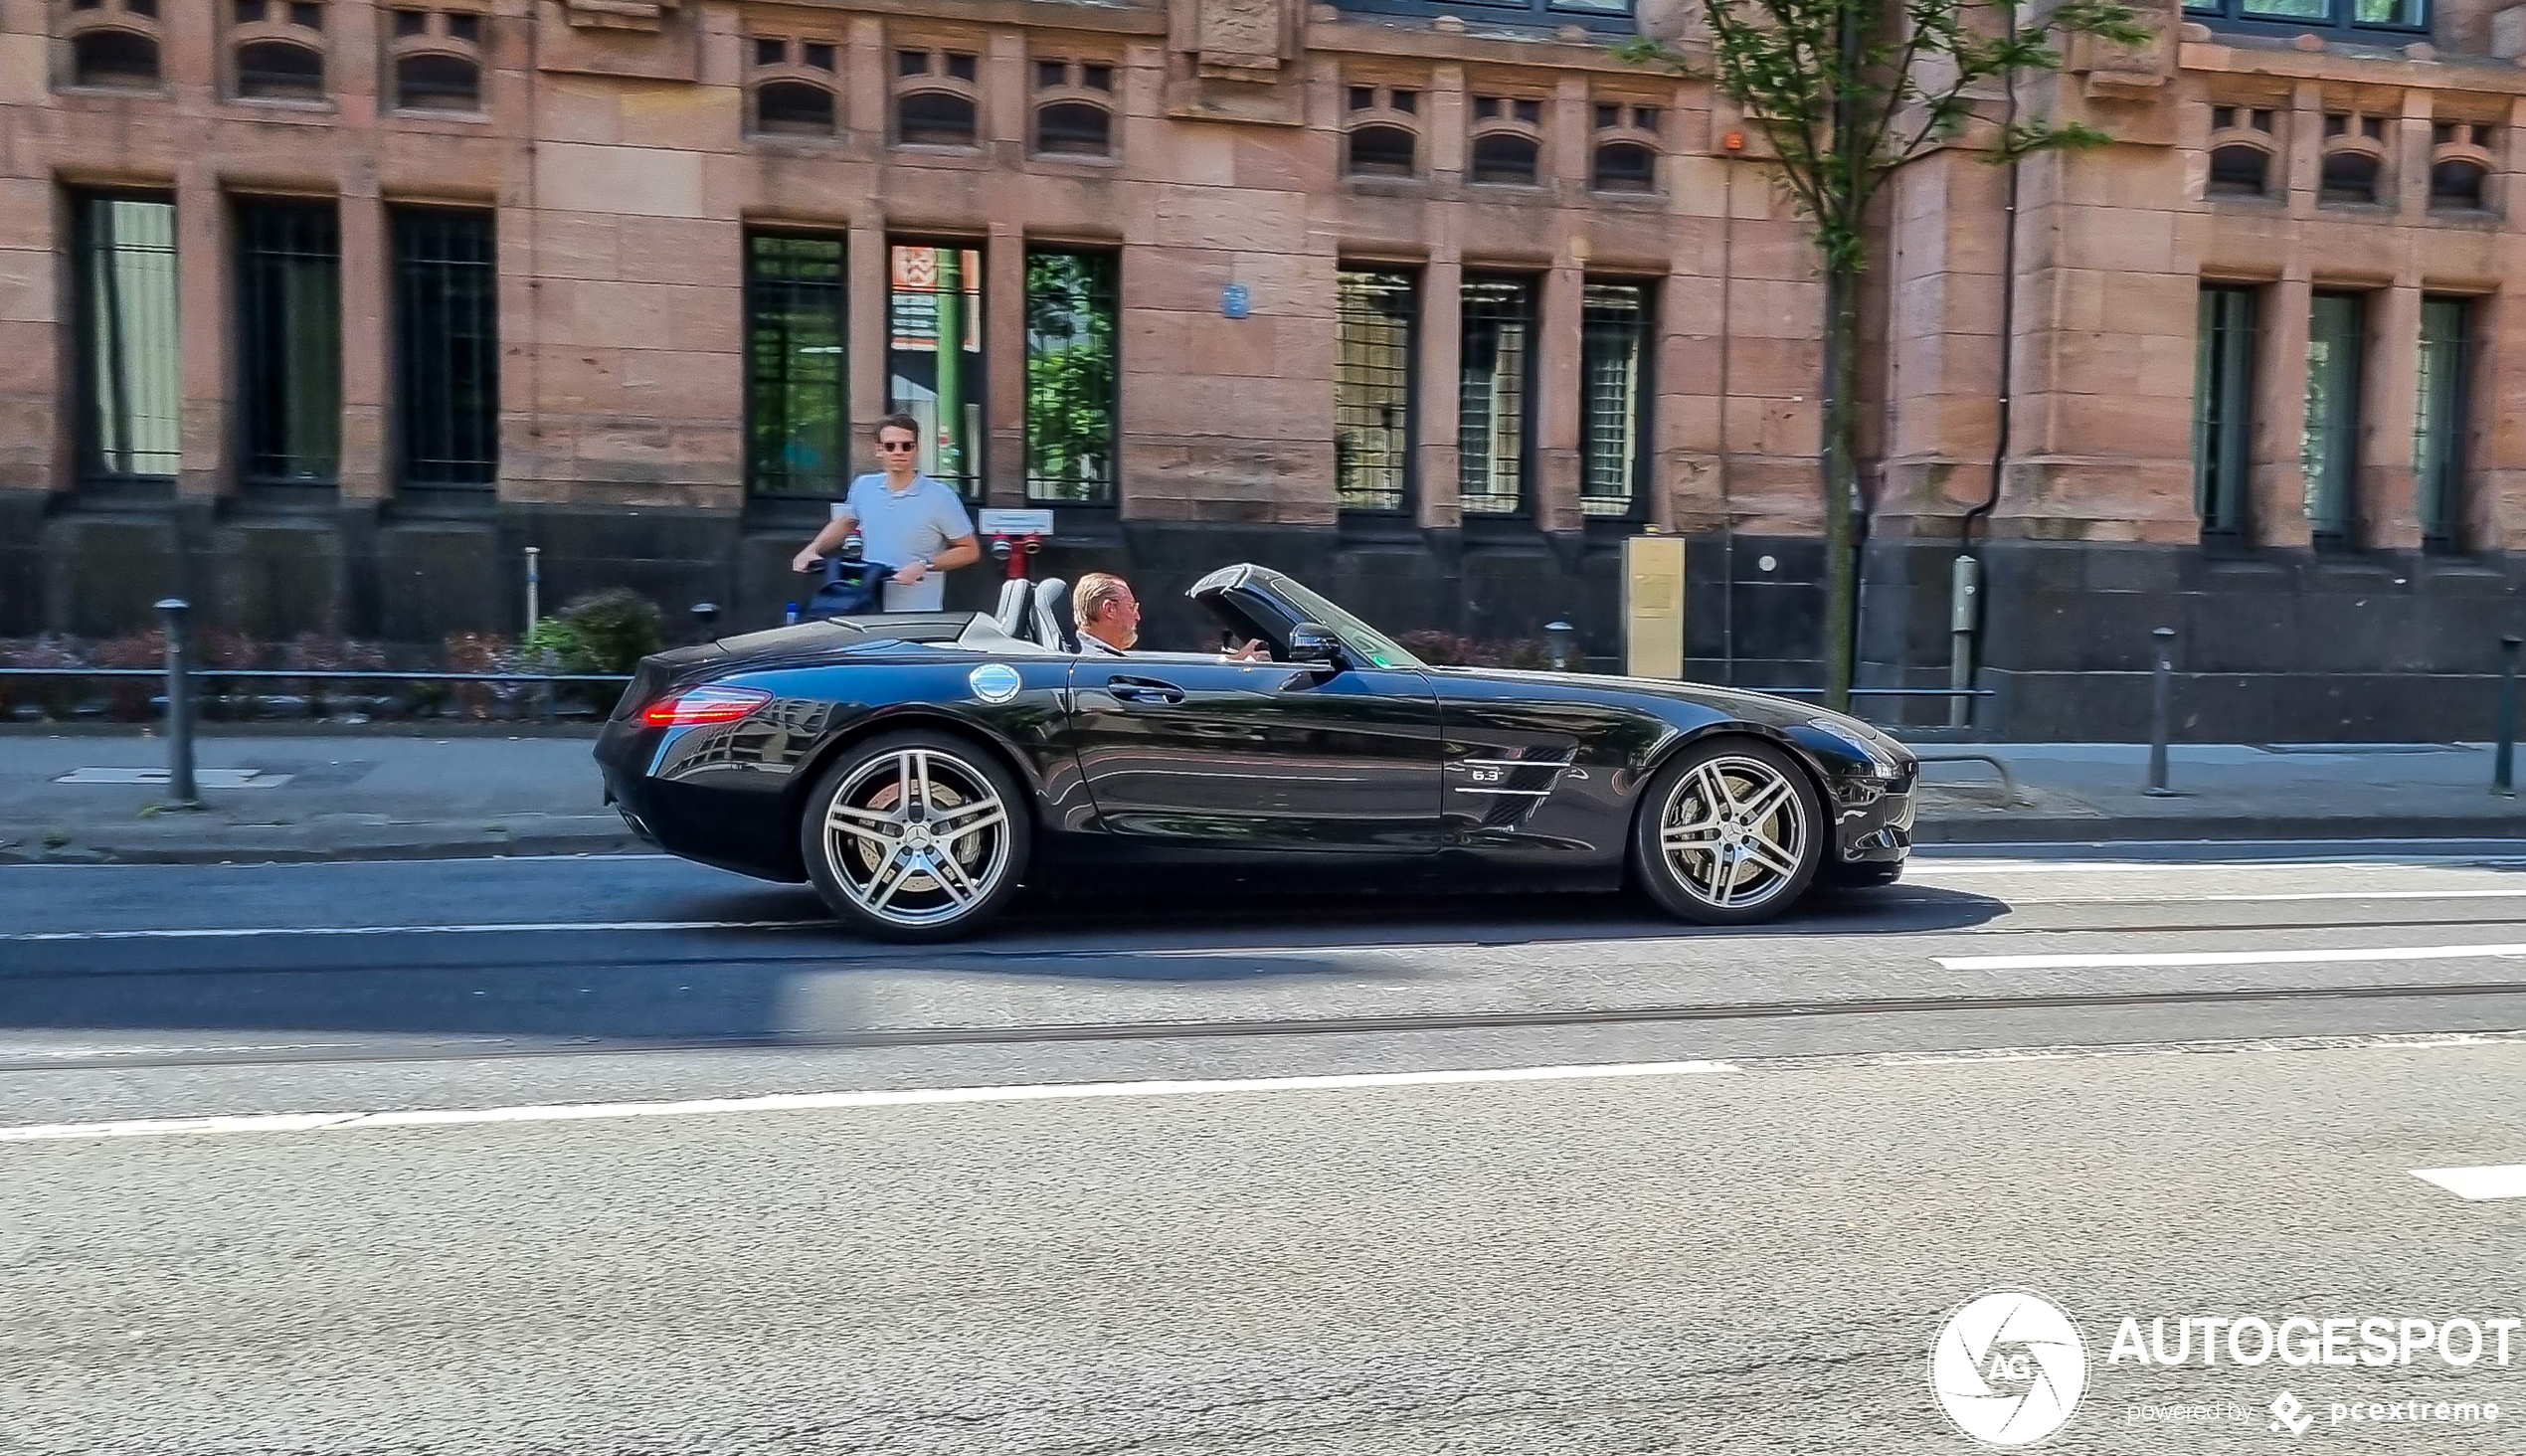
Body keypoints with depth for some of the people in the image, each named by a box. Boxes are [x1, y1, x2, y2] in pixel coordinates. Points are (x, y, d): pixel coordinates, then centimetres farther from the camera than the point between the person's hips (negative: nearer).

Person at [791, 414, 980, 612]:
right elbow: (844, 522, 27)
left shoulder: (940, 497, -8)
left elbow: (970, 551, -3)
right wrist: (812, 550, 14)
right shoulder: (863, 487, 6)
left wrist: (924, 565, -15)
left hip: (920, 613, -4)